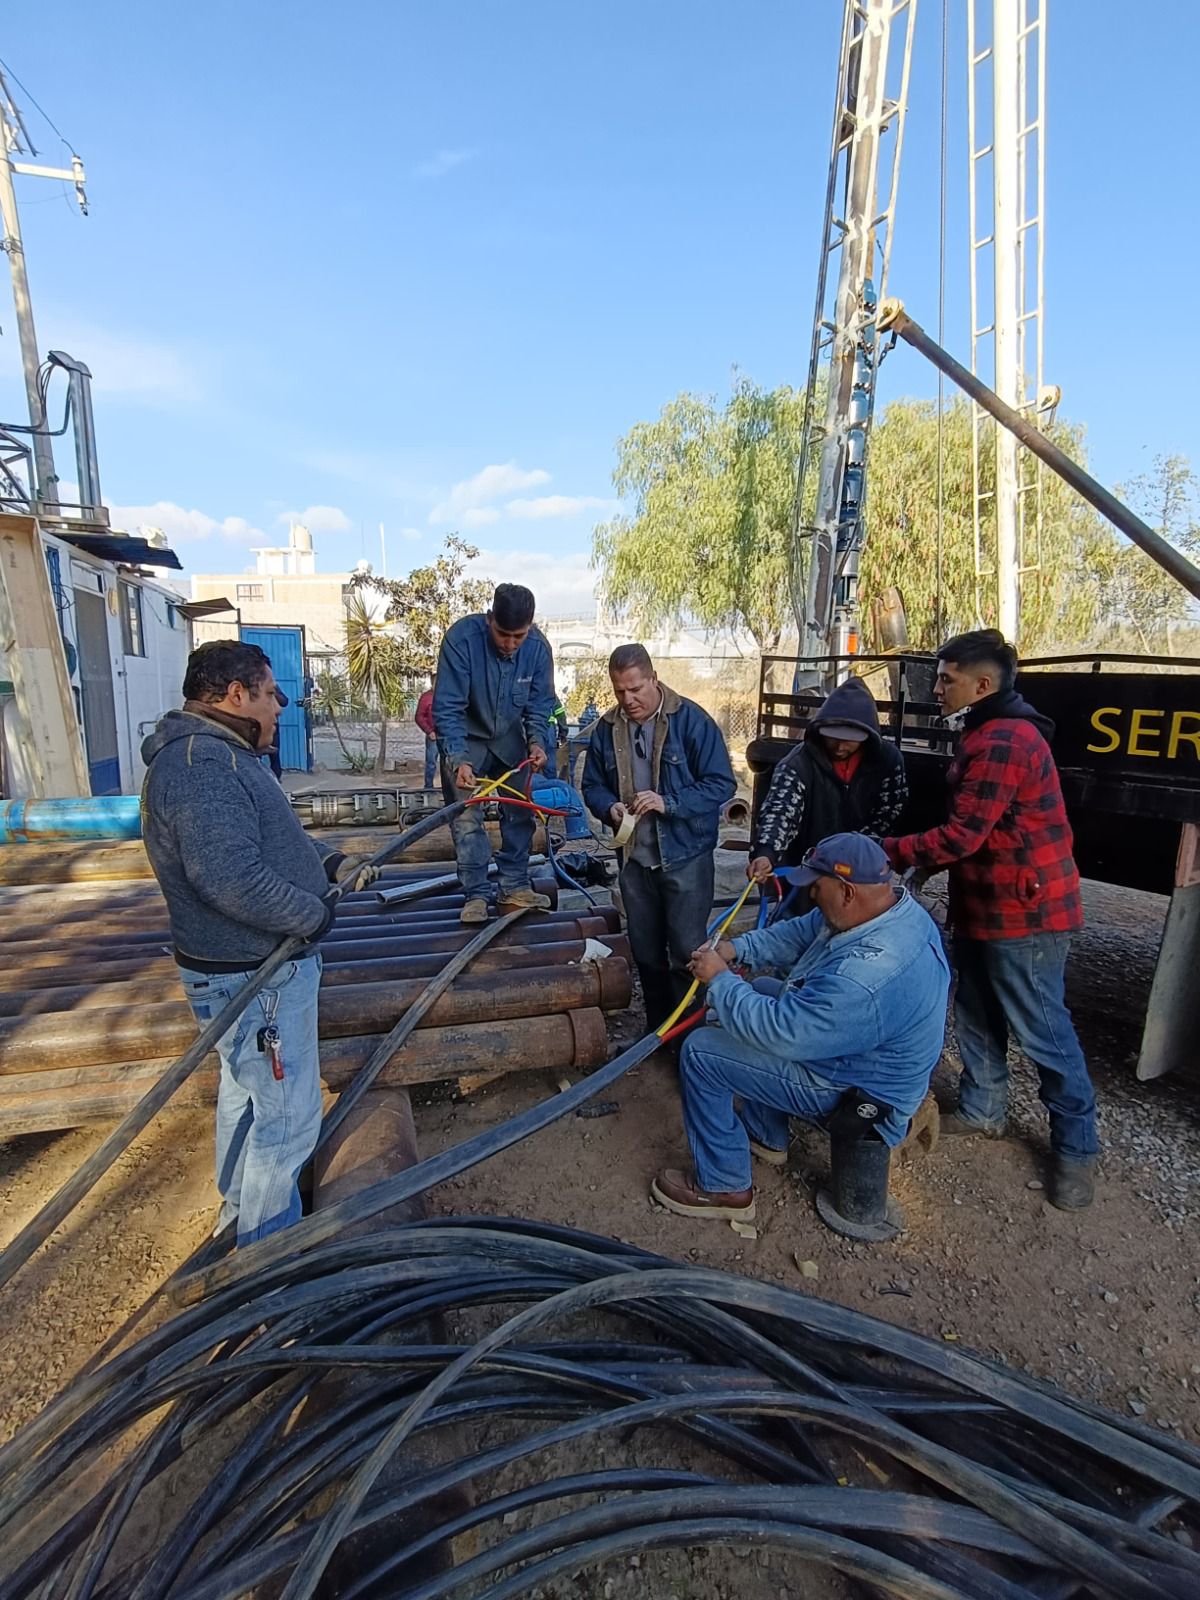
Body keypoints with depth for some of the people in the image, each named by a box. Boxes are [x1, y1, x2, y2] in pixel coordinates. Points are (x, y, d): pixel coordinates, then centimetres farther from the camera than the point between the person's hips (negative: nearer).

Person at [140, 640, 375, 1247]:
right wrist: (311, 913, -22)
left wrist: (330, 861, 10)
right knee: (288, 1115, 2)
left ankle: (239, 1214, 47)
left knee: (246, 1094, 26)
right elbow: (231, 876, -35)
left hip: (242, 968, 11)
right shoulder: (202, 763, -25)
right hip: (255, 979, -11)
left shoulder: (215, 754, 11)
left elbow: (271, 835, 23)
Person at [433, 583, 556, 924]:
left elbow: (540, 705, -6)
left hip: (509, 738, 4)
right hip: (466, 739, -4)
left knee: (520, 811, 7)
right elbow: (447, 708, -28)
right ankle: (477, 894, 4)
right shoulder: (462, 638, -29)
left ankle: (514, 886, 19)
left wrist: (537, 741, -25)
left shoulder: (538, 648, -18)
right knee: (466, 817, -7)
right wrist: (458, 760, -38)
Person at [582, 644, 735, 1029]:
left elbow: (721, 783, -14)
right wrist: (609, 807, -12)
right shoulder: (607, 728, 2)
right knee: (646, 954, 17)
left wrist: (669, 803, -26)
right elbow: (592, 785, 10)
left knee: (686, 953, 1)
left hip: (685, 856, -5)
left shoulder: (691, 720, -12)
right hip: (634, 858, 5)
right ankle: (657, 1031, 35)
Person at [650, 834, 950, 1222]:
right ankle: (765, 1136, 33)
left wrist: (720, 980, -20)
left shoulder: (866, 977, -40)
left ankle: (723, 1187, 9)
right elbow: (801, 933, 2)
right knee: (762, 990, 24)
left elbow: (779, 1032, -34)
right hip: (864, 1055, 9)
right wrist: (738, 947, -10)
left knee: (700, 1052, -10)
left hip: (853, 1089, -9)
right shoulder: (894, 906, -10)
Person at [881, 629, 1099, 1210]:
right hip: (985, 906, 10)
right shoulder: (989, 735, 13)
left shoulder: (1002, 742, -23)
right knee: (976, 1016, 19)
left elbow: (962, 836, -26)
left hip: (1024, 914, -10)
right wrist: (926, 863, 9)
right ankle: (982, 1110, 35)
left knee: (1041, 1031, 3)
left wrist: (884, 852, -17)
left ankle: (1076, 1146, 20)